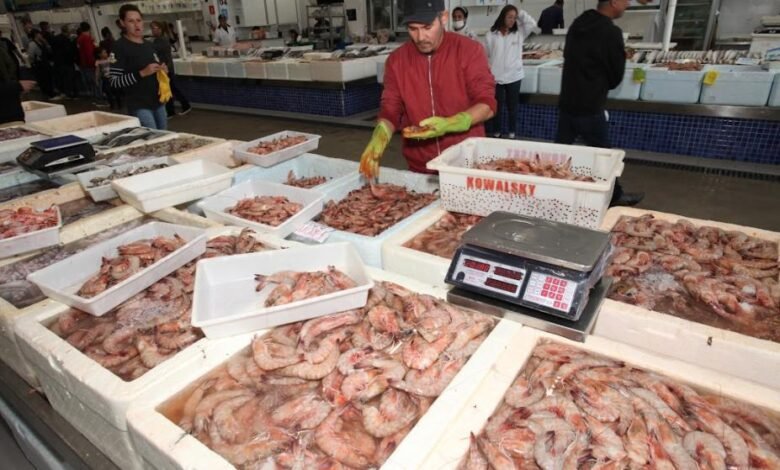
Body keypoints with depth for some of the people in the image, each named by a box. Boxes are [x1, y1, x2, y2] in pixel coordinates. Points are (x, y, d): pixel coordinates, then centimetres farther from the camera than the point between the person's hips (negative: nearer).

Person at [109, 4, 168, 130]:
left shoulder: (149, 45, 13)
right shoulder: (119, 47, -9)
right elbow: (114, 81, -13)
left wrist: (162, 70, 2)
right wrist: (142, 73, -22)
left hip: (158, 102, 7)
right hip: (139, 106, -7)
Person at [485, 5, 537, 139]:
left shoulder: (519, 32, 5)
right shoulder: (492, 34, 0)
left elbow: (532, 24, -8)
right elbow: (486, 55, 2)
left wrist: (520, 13, -3)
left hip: (514, 76, 1)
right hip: (496, 77, -1)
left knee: (513, 107, 10)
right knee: (497, 106, 9)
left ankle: (512, 133, 21)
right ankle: (496, 132, 21)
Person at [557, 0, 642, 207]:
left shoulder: (578, 23, 6)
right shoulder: (611, 32, -17)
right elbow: (616, 76, -7)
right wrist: (602, 85, 14)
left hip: (567, 102, 7)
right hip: (590, 107, -7)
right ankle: (614, 196, 24)